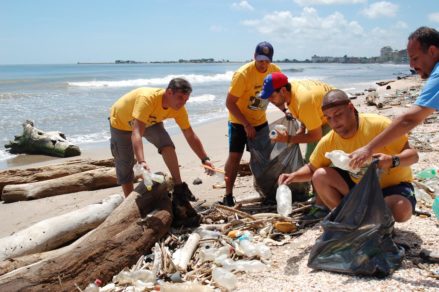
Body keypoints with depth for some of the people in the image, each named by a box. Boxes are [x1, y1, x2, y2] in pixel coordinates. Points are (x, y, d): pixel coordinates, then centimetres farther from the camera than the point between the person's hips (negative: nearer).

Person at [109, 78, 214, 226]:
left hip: (150, 121, 4)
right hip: (121, 122, -4)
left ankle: (179, 189, -17)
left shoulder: (179, 109, -24)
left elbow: (191, 136, -13)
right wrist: (142, 162, -61)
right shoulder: (147, 98, -43)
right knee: (125, 166, -3)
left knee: (167, 144, -23)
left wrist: (205, 159, -18)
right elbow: (136, 133, -51)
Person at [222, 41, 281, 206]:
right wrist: (246, 125, -23)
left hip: (260, 121, 5)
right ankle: (228, 195, -4)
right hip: (239, 122, -5)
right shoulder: (243, 74, -24)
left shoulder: (274, 70, -8)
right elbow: (229, 103, -22)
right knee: (234, 156, -11)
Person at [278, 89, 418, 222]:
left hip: (393, 186, -3)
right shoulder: (328, 142, -10)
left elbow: (413, 155, -18)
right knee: (320, 176, -16)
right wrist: (294, 176, -16)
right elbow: (311, 168, 6)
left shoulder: (378, 125, -24)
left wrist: (392, 161, -40)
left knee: (401, 210, -36)